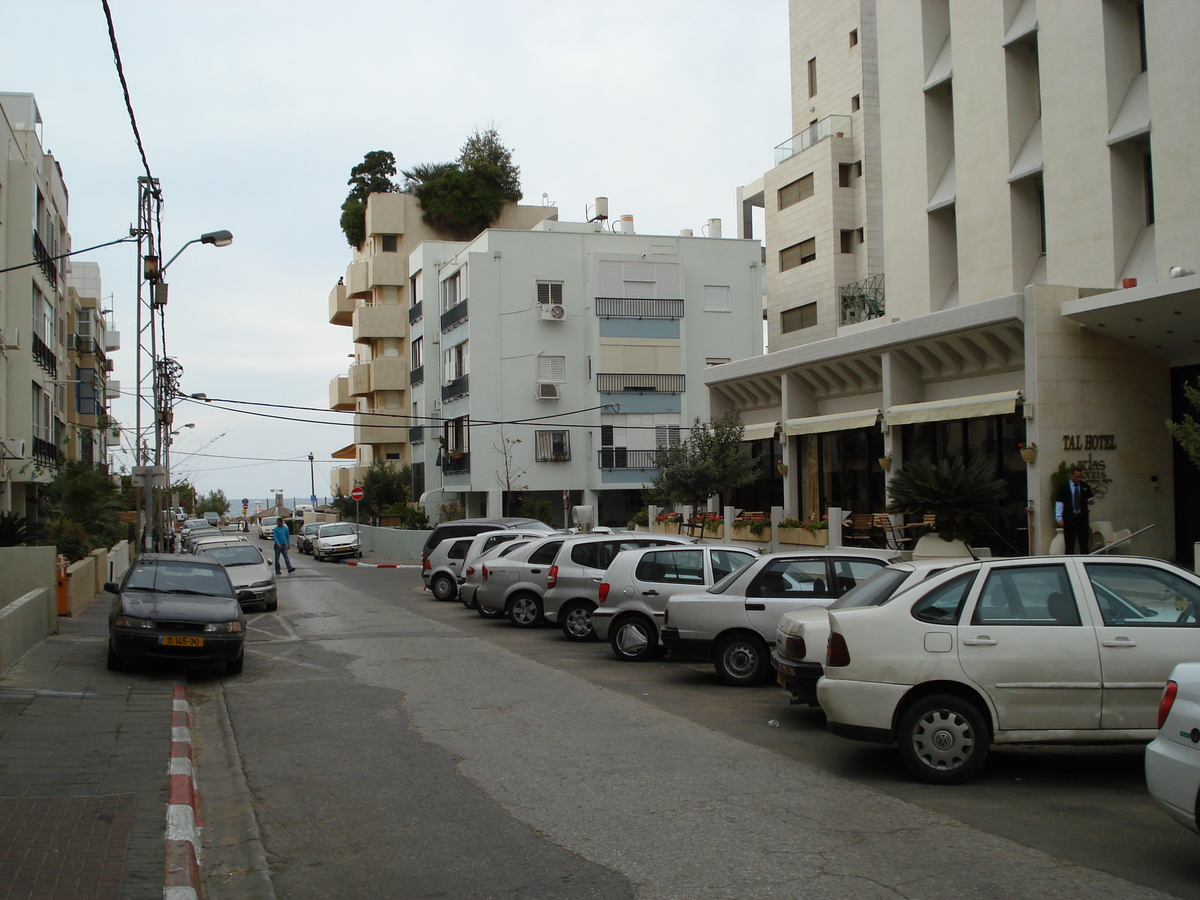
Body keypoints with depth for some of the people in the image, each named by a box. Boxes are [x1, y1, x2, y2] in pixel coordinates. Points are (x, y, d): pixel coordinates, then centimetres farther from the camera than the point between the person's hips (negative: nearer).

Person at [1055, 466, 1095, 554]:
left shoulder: (1085, 486, 8)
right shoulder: (1064, 486, -1)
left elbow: (1090, 500, 18)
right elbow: (1059, 502, -3)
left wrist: (1091, 500, -8)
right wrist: (1059, 517, -11)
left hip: (1082, 518, 3)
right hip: (1069, 518, -3)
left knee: (1084, 543, 3)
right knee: (1069, 544, -2)